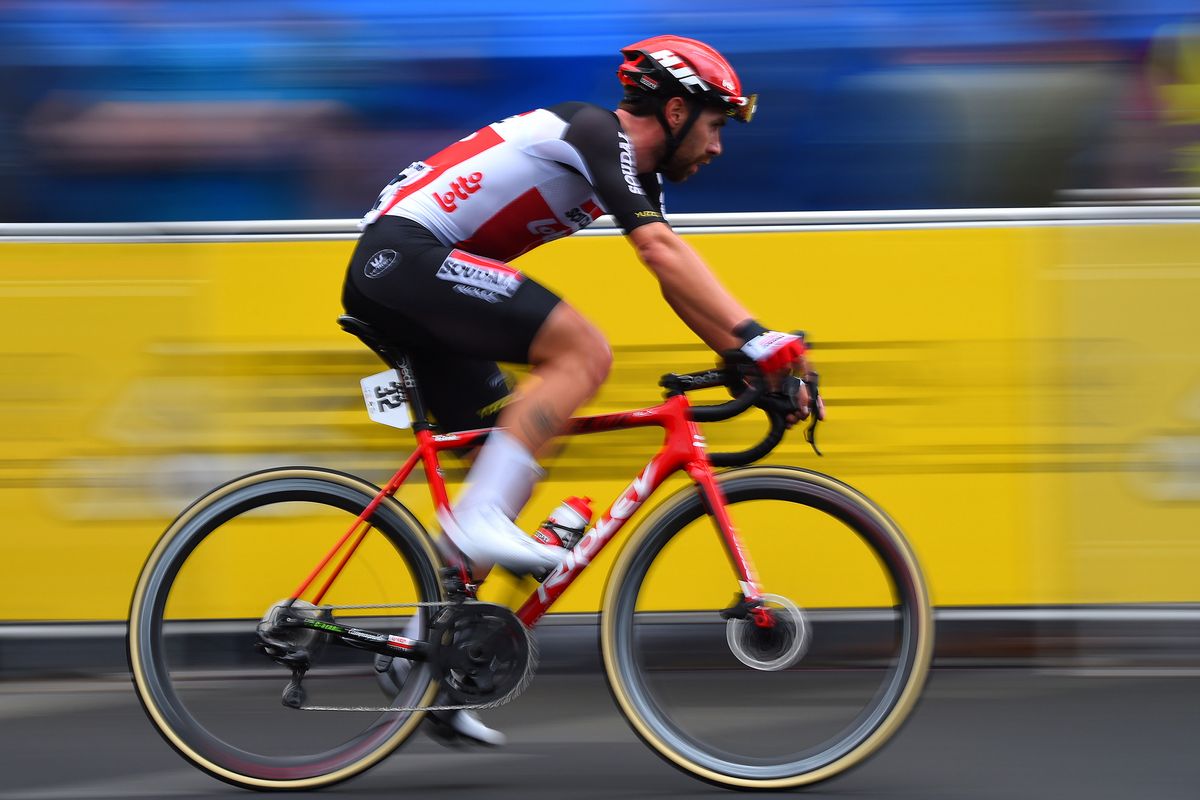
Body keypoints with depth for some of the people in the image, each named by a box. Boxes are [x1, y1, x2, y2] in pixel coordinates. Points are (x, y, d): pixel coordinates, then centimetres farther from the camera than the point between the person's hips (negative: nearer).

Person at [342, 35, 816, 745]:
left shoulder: (636, 172, 17)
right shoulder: (597, 133, -12)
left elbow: (678, 285, 15)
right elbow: (662, 251, -25)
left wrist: (755, 359, 3)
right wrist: (756, 337, -31)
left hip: (394, 281, 11)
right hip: (403, 254, -11)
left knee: (514, 461, 9)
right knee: (583, 353, -22)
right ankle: (480, 521, -24)